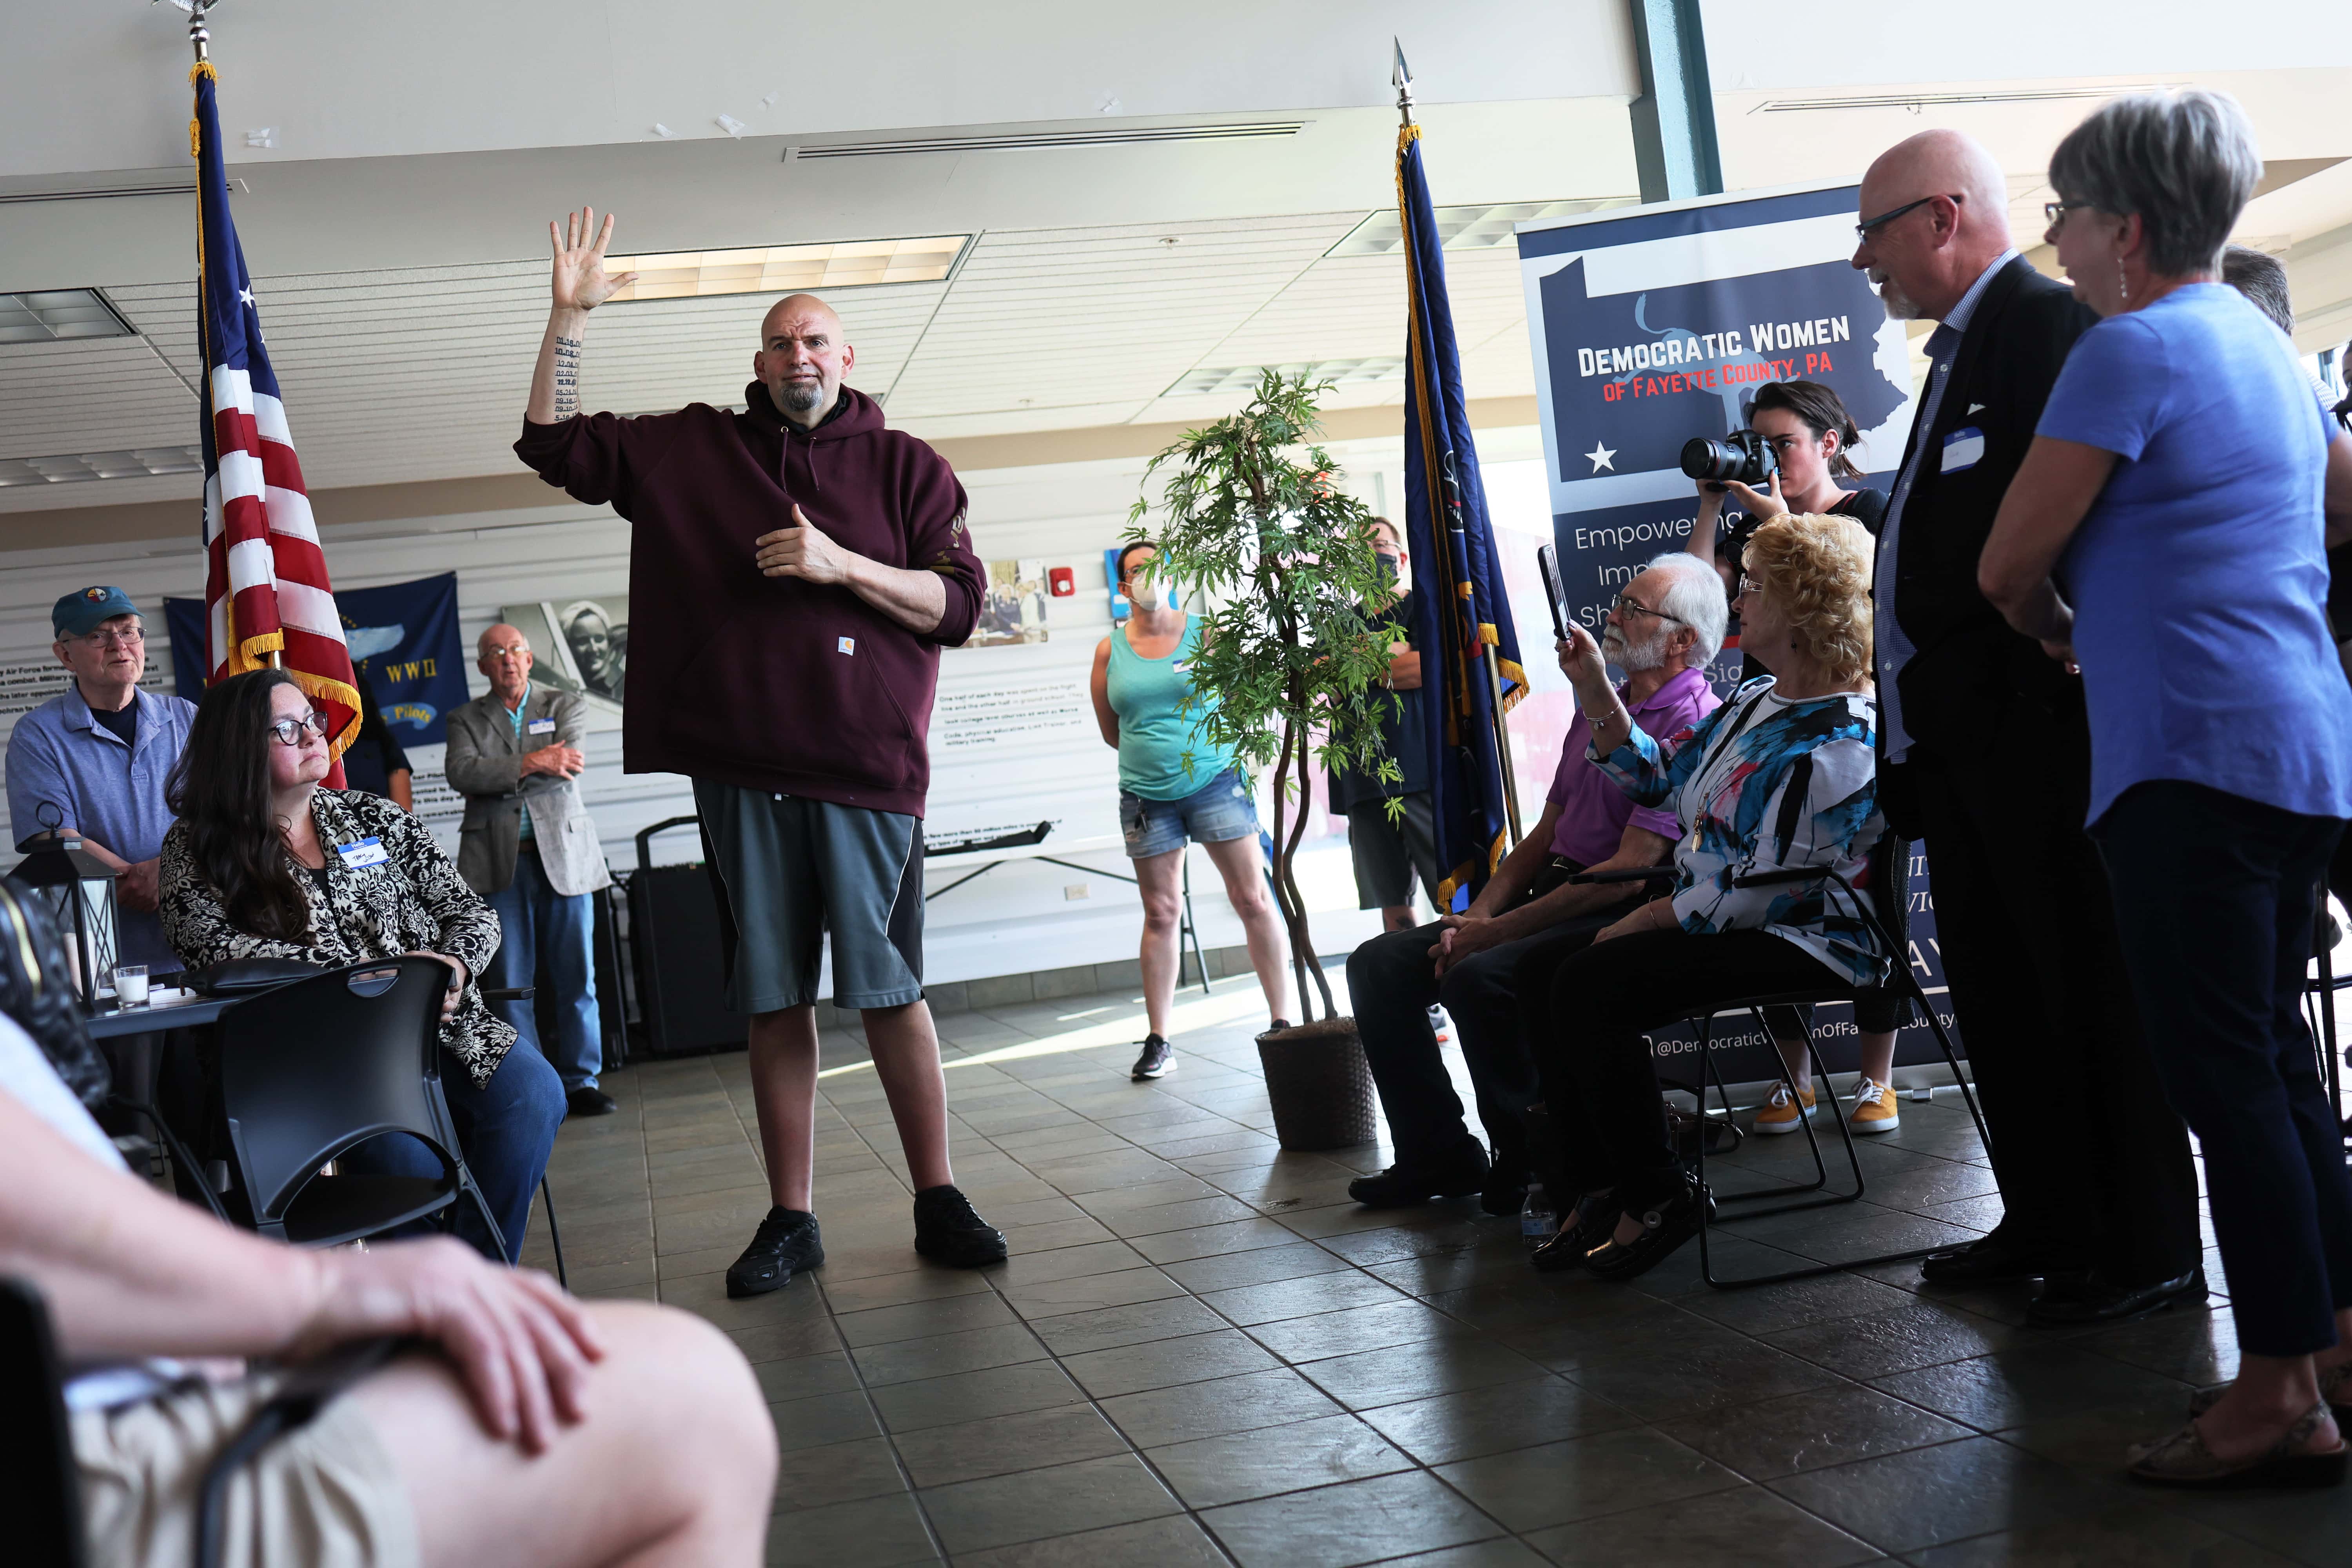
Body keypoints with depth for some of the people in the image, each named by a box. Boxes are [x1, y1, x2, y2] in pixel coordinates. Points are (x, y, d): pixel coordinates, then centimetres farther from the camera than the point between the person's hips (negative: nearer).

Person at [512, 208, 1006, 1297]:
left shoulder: (905, 466, 9)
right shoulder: (692, 451, 15)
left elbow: (958, 604, 3)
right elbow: (553, 442, 16)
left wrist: (841, 565, -9)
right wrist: (569, 318, 7)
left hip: (867, 767, -2)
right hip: (741, 769, 2)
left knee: (889, 991, -1)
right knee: (774, 1002, 6)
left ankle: (938, 1203, 8)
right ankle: (791, 1219, 13)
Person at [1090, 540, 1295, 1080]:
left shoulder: (1203, 632, 1)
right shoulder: (1110, 650, 5)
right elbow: (1111, 731, 14)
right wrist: (1155, 752, 11)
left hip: (1215, 782, -1)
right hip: (1147, 796, 1)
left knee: (1254, 900, -4)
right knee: (1161, 915, 4)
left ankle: (1283, 1021, 5)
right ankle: (1158, 1042, 10)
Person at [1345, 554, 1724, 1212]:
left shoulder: (1695, 729, -11)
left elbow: (1630, 871, -19)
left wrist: (1497, 932, -18)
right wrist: (1476, 918, 2)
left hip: (1622, 916, -9)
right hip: (1551, 899, 9)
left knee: (1479, 976, -33)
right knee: (1379, 962, -2)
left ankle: (1527, 1162, -12)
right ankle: (1439, 1155, 2)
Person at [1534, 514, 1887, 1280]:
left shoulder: (1842, 742, -18)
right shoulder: (1755, 701, 14)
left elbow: (1765, 891, -22)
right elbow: (1659, 780, 20)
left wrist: (1643, 922, -14)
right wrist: (1594, 686, 12)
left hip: (1801, 943, -10)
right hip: (1710, 920, 10)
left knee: (1590, 987, -23)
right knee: (1543, 976, -5)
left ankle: (1656, 1198, -8)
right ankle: (1598, 1191, 2)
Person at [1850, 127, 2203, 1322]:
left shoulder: (2050, 326, -11)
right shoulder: (1963, 353, 19)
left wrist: (2041, 693, -22)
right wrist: (1910, 744, 14)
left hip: (2037, 732, -10)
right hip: (1965, 748, 10)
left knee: (2091, 989, -1)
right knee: (1998, 996, 15)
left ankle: (2147, 1253, 10)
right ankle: (2048, 1225, 27)